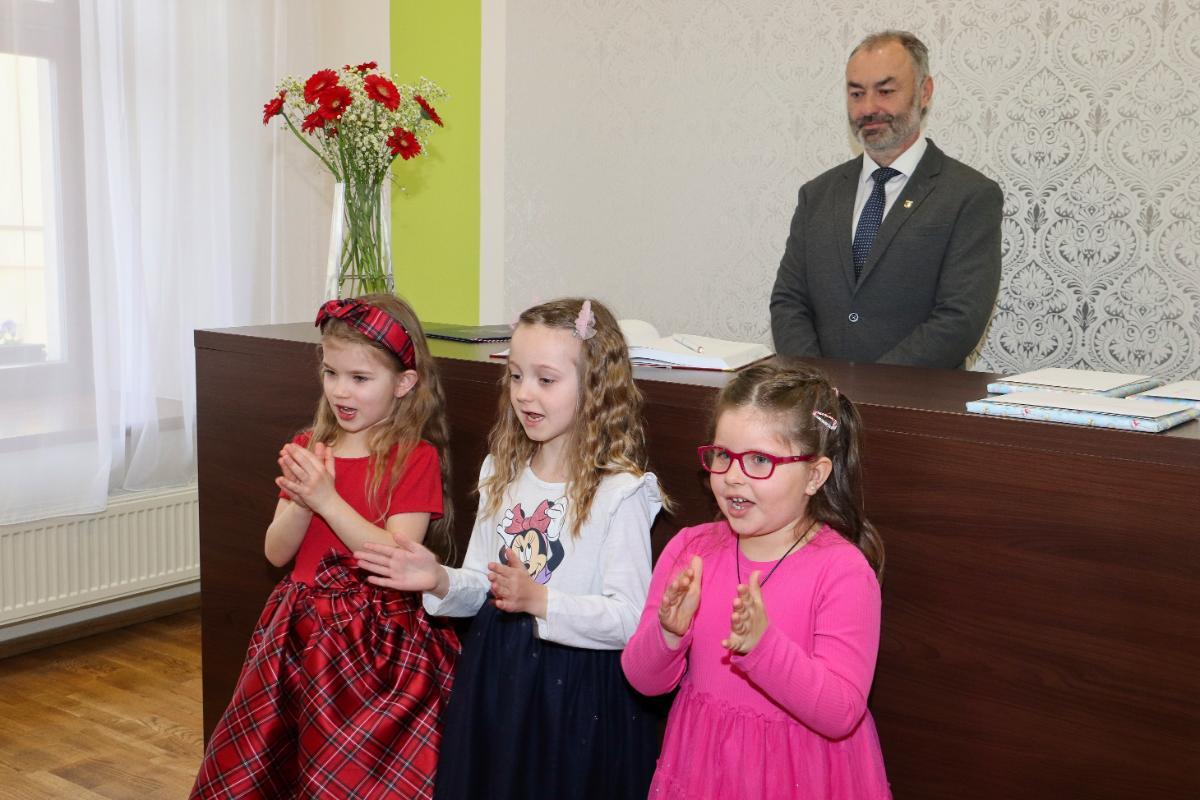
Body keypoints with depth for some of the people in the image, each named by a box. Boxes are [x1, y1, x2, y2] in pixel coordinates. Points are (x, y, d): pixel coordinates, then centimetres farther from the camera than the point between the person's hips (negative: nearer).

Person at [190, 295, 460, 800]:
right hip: (302, 630, 6)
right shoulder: (309, 448, 7)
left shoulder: (416, 457, -10)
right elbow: (277, 552, 4)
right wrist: (300, 502, -15)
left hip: (377, 641, -6)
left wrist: (328, 499, -23)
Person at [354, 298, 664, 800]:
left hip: (577, 692, -6)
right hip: (494, 680, 6)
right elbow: (482, 588, 10)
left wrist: (540, 599, -27)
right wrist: (441, 582, -9)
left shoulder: (620, 492, -16)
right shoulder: (501, 474, 5)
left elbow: (629, 619, -18)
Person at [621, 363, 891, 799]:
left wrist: (763, 646, -34)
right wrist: (668, 634, -23)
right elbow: (645, 680, -4)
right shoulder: (689, 549, -5)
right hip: (702, 763, 3)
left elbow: (840, 715, -22)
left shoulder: (842, 570, -17)